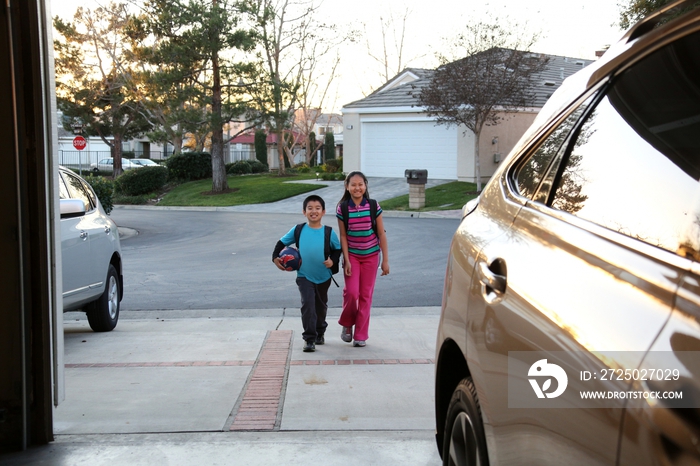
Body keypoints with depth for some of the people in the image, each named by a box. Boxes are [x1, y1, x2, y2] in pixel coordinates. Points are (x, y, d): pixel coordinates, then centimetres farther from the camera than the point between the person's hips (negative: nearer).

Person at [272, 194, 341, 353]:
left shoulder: (329, 232, -6)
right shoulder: (298, 230, -6)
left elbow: (338, 249, 6)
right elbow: (282, 242, 5)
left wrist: (332, 260, -11)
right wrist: (275, 257, -7)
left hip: (324, 277, 2)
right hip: (304, 276, -2)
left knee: (321, 306, 18)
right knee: (307, 304, -17)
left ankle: (320, 333, 41)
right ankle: (309, 339, -12)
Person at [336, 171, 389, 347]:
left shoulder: (374, 206, -6)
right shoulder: (342, 208, -6)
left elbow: (381, 234, -3)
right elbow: (343, 236, -3)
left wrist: (385, 260, -3)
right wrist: (346, 260, -8)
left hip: (371, 255, 1)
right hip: (352, 255, 0)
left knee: (366, 295, 4)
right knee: (351, 292, -10)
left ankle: (361, 335, 14)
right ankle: (347, 324, 18)